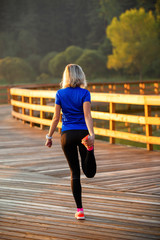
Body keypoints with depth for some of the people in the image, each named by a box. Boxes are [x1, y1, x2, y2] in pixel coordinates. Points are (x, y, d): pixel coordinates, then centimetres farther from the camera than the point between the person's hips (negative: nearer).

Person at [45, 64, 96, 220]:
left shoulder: (60, 93, 2)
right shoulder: (84, 93, -2)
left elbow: (56, 118, 2)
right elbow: (87, 115, -15)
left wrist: (49, 137, 11)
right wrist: (91, 134, -23)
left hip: (67, 135, 1)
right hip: (83, 133, -1)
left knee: (75, 172, 7)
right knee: (89, 172, 5)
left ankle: (79, 210, 4)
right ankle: (89, 146, -26)